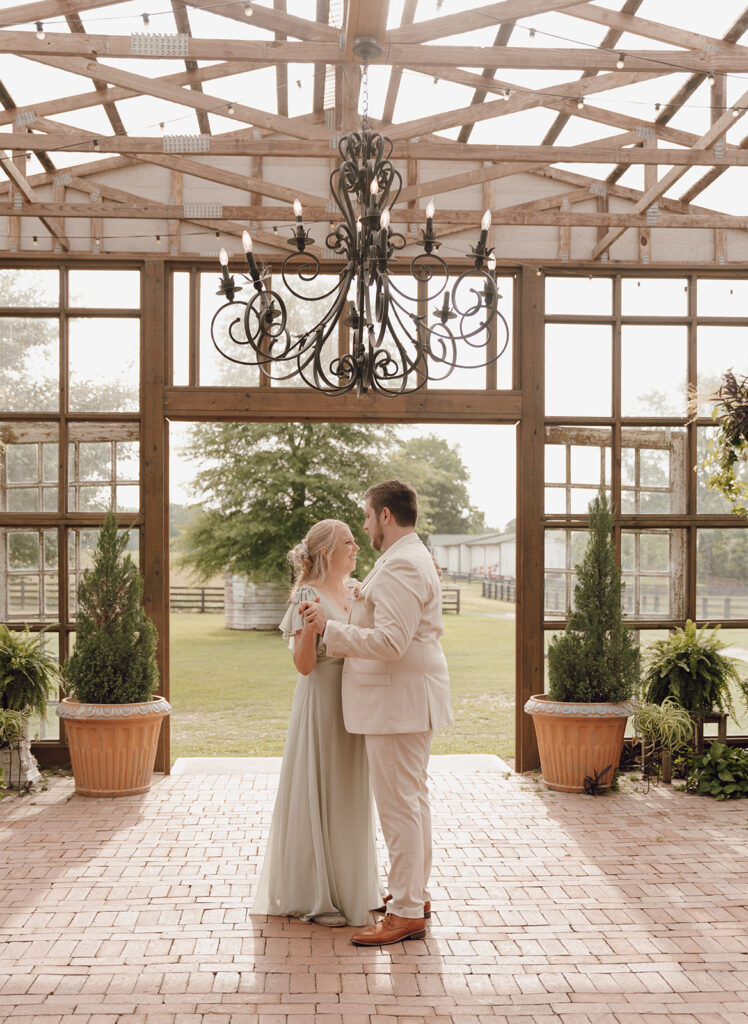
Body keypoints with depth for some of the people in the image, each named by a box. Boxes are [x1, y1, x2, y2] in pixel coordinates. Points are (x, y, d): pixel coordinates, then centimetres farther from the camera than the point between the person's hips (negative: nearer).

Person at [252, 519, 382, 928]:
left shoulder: (357, 590, 9)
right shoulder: (308, 595, -11)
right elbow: (304, 664, -12)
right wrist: (309, 625, -30)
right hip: (322, 702, -7)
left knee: (351, 795, 13)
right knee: (318, 794, 0)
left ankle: (349, 886, 25)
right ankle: (315, 897, 11)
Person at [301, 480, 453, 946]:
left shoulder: (401, 566, -19)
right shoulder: (417, 558, 17)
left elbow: (390, 642, -26)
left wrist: (329, 627, -20)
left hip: (398, 702, -11)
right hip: (411, 701, 11)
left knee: (399, 804, -6)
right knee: (414, 797, 17)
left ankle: (406, 913, 0)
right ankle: (416, 892, 29)